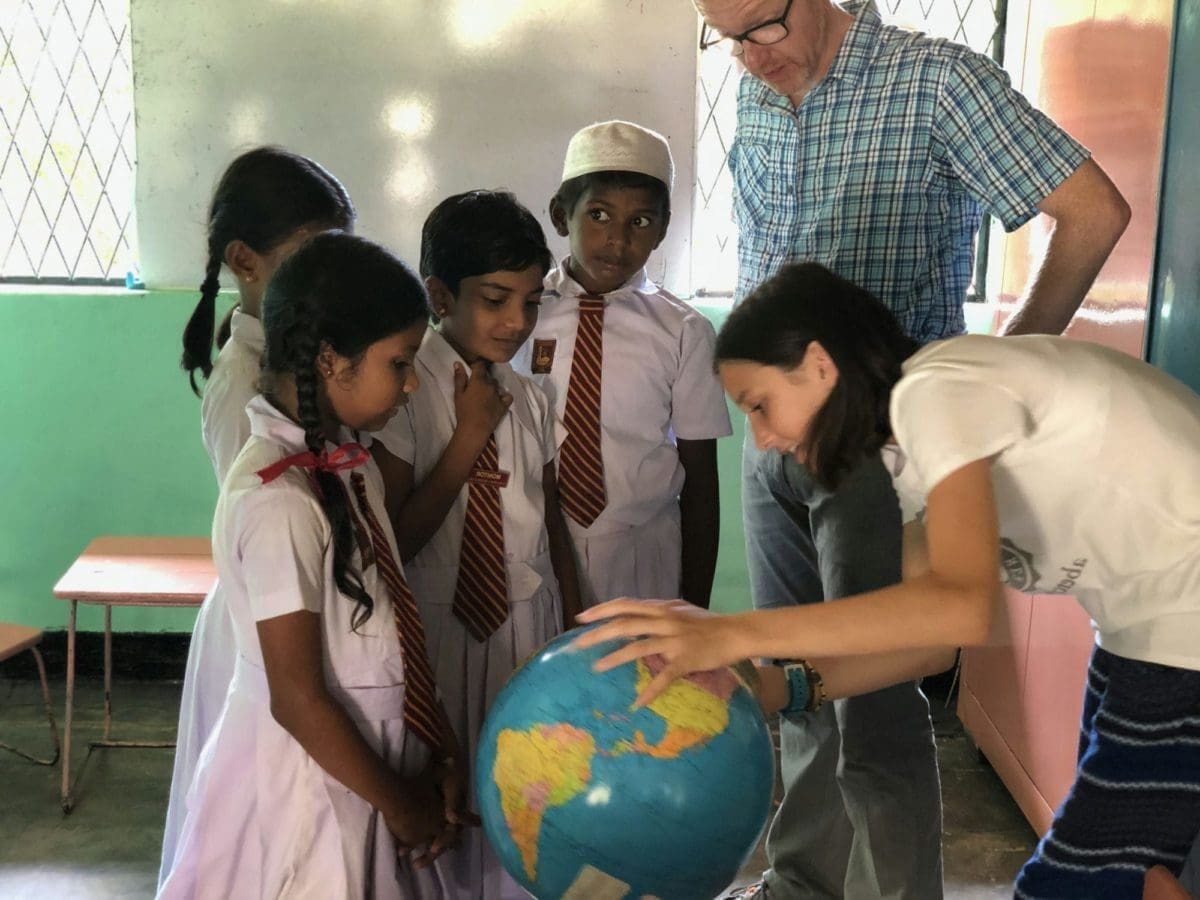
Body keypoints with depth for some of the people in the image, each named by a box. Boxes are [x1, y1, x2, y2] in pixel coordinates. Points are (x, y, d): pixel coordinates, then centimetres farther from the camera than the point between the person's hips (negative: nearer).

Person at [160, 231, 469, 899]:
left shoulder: (350, 462, -1)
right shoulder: (278, 501, -26)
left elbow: (395, 628, 4)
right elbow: (298, 701, -22)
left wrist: (443, 754, 0)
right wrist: (400, 804, -11)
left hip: (364, 756, 8)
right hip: (312, 774, -7)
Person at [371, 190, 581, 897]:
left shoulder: (531, 400, 3)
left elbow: (552, 523, 9)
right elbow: (393, 543, -17)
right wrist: (469, 437, -19)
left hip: (530, 628, 4)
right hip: (441, 632, -4)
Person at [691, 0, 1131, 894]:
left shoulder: (935, 79, -11)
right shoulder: (756, 97, 9)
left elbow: (1095, 211, -12)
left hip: (879, 439, -6)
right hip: (770, 432, 6)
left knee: (874, 703, -5)